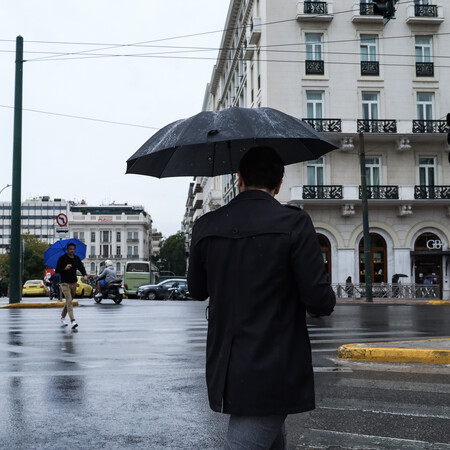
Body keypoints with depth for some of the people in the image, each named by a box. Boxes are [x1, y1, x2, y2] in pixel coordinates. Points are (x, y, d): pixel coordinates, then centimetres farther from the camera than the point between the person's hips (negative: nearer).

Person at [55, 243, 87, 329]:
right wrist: (65, 268, -23)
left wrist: (85, 275, -13)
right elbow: (57, 271, -5)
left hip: (73, 283, 5)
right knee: (69, 301, -17)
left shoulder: (77, 259, 7)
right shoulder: (62, 258, -6)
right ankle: (72, 321, -24)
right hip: (65, 283, -5)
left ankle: (63, 317, 37)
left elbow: (81, 268, 8)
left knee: (69, 301, 15)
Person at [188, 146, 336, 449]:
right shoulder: (295, 223, -12)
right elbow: (319, 300, -14)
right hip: (274, 373, -6)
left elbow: (198, 291, 14)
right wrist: (327, 298, 9)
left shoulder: (206, 227, 1)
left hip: (224, 370, 6)